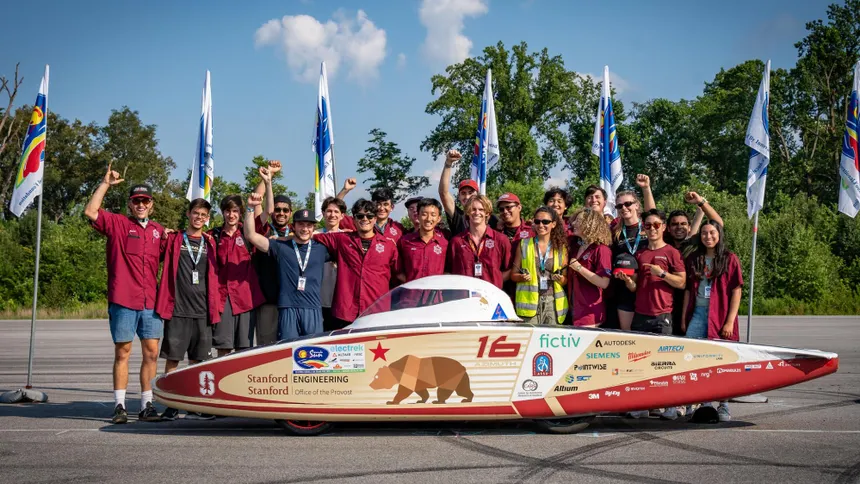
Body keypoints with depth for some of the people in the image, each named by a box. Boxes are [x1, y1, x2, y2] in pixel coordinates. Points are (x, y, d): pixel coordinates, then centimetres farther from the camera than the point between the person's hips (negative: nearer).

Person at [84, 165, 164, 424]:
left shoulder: (158, 231, 15)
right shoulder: (117, 224, 3)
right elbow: (91, 211, -12)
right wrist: (105, 184, -10)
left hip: (151, 302, 4)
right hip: (123, 300, -3)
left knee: (151, 352, 2)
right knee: (123, 352, 2)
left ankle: (146, 405, 9)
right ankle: (119, 405, 6)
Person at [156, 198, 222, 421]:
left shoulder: (210, 243, 12)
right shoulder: (173, 240, 6)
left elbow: (214, 276, 16)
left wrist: (216, 306, 10)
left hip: (202, 311, 2)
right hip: (177, 310, -2)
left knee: (197, 361, 6)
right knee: (172, 359, -1)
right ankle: (171, 406, 5)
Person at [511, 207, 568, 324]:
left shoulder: (561, 247, 12)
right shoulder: (524, 244, 9)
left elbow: (566, 280, 16)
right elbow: (513, 274, 11)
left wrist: (561, 279, -6)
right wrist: (522, 277, -10)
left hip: (553, 301, 1)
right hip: (529, 300, -1)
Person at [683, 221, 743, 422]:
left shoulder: (729, 259, 0)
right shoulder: (694, 259, 12)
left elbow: (736, 291, -4)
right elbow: (688, 290, 13)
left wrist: (730, 321, -11)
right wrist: (684, 318, 8)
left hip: (720, 315, -4)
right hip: (698, 314, 4)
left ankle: (723, 406, 11)